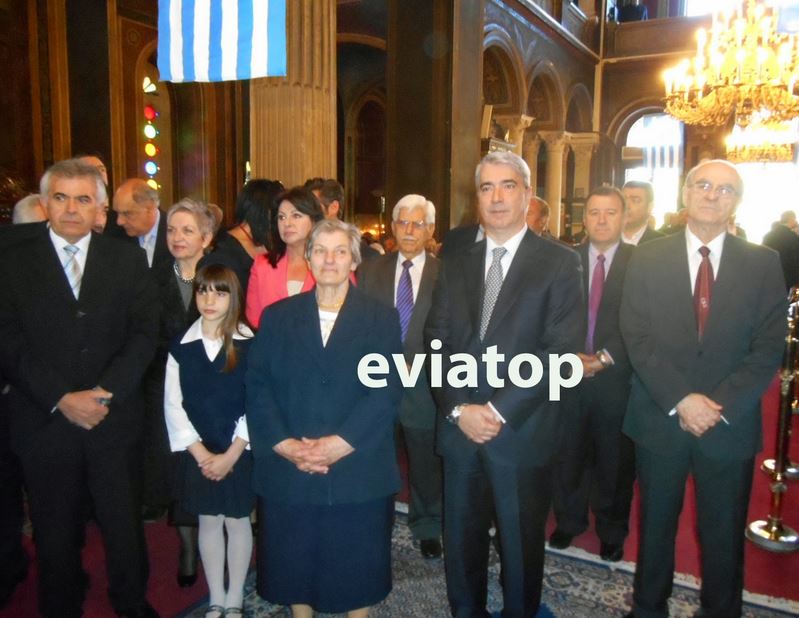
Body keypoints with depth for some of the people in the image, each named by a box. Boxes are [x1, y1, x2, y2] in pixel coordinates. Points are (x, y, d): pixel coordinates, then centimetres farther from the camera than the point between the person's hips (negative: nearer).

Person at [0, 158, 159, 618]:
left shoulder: (128, 260, 3)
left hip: (115, 419, 1)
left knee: (125, 523, 12)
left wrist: (105, 392, -14)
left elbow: (143, 334, -3)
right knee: (56, 533, 15)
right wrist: (62, 399, -14)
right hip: (44, 422, 0)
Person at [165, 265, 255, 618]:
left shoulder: (249, 344, -8)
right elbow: (173, 405, -3)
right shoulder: (181, 346, -1)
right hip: (198, 454, 2)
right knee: (208, 522, 13)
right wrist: (201, 453, -9)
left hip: (239, 453, -2)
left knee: (237, 521, 9)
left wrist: (231, 454, -13)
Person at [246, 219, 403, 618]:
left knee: (356, 569, 12)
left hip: (359, 472, -1)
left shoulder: (382, 319, 2)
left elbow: (387, 389, -8)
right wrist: (283, 444, -14)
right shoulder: (277, 316, 7)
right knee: (294, 565, 14)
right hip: (288, 471, 2)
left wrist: (340, 444, -18)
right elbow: (257, 386, 0)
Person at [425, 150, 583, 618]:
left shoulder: (560, 262, -4)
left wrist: (500, 411, -17)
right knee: (461, 537, 17)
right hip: (458, 427, 4)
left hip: (523, 432, -3)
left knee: (521, 541, 15)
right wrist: (458, 409, -10)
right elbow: (437, 342, 3)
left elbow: (559, 351, -12)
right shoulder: (456, 264, 8)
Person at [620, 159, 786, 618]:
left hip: (731, 425, 0)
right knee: (656, 525, 16)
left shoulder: (764, 264, 1)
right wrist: (681, 400, -17)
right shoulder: (648, 259, 0)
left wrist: (720, 406, -15)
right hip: (660, 420, 0)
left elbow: (769, 348, -5)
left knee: (724, 534, 14)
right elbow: (638, 339, -7)